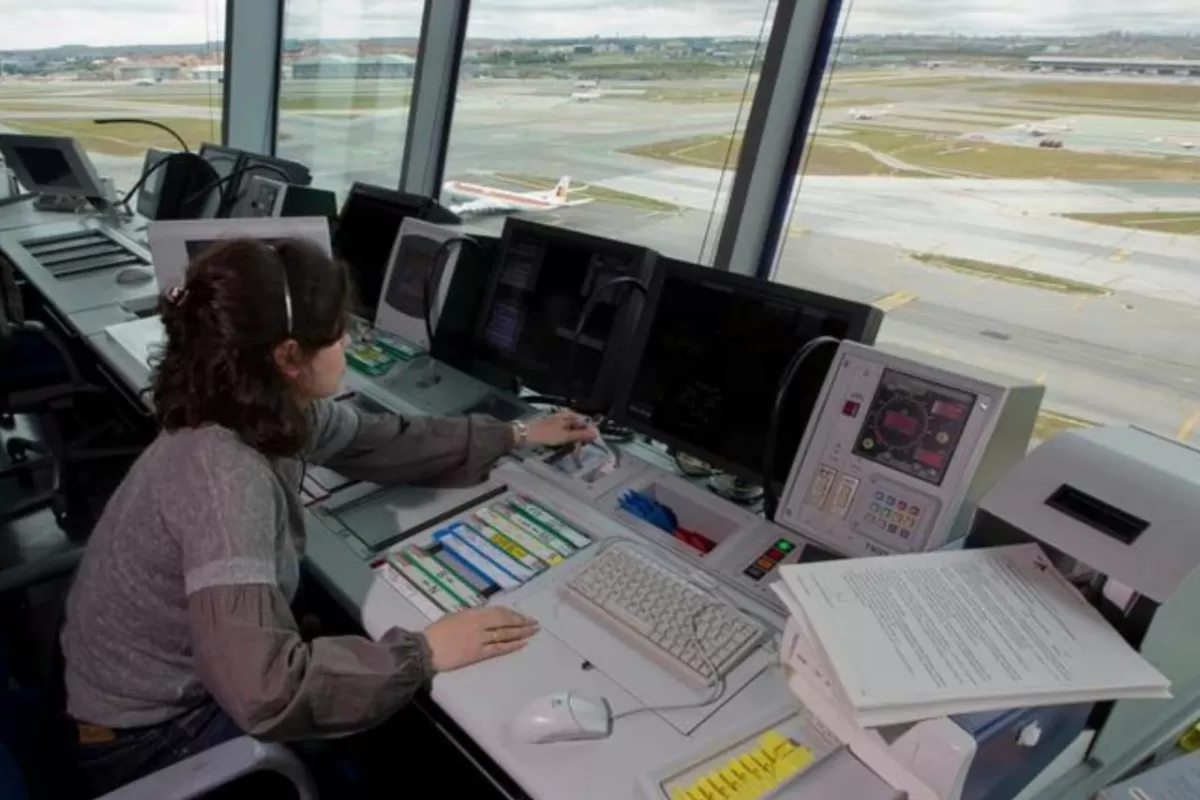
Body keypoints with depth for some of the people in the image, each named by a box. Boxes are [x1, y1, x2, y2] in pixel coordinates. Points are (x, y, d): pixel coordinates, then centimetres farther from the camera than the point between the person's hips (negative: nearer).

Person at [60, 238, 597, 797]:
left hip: (194, 678, 7)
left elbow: (379, 442, 5)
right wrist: (422, 653, -30)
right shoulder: (227, 477, -36)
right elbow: (263, 690, -40)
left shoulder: (271, 413, -10)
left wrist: (516, 437, 11)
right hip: (151, 738, -7)